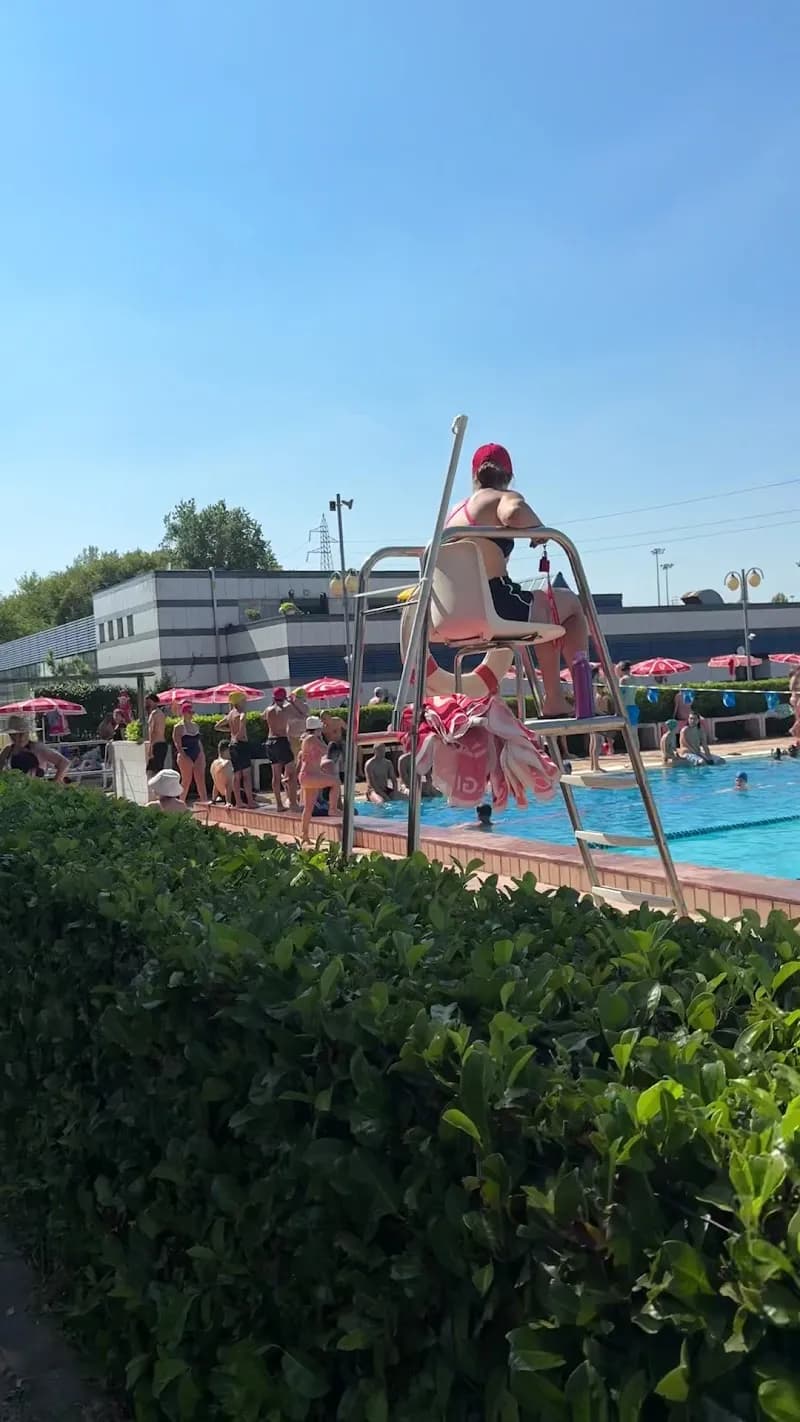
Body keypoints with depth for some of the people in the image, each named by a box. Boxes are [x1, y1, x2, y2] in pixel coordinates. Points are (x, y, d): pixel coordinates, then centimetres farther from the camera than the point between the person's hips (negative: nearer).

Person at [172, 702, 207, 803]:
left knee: (201, 780, -1)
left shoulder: (195, 725, 14)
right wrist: (184, 756, -20)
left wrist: (203, 756, 13)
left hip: (198, 755, 6)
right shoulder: (178, 727, -6)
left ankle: (204, 802, -2)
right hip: (186, 756, -6)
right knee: (186, 780, 0)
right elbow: (177, 744, -11)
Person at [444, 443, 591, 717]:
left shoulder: (454, 511, 17)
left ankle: (554, 700, 35)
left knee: (545, 606, 33)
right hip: (497, 607, -8)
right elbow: (515, 512, -29)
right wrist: (539, 528, -8)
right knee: (571, 604, 20)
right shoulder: (505, 499, -4)